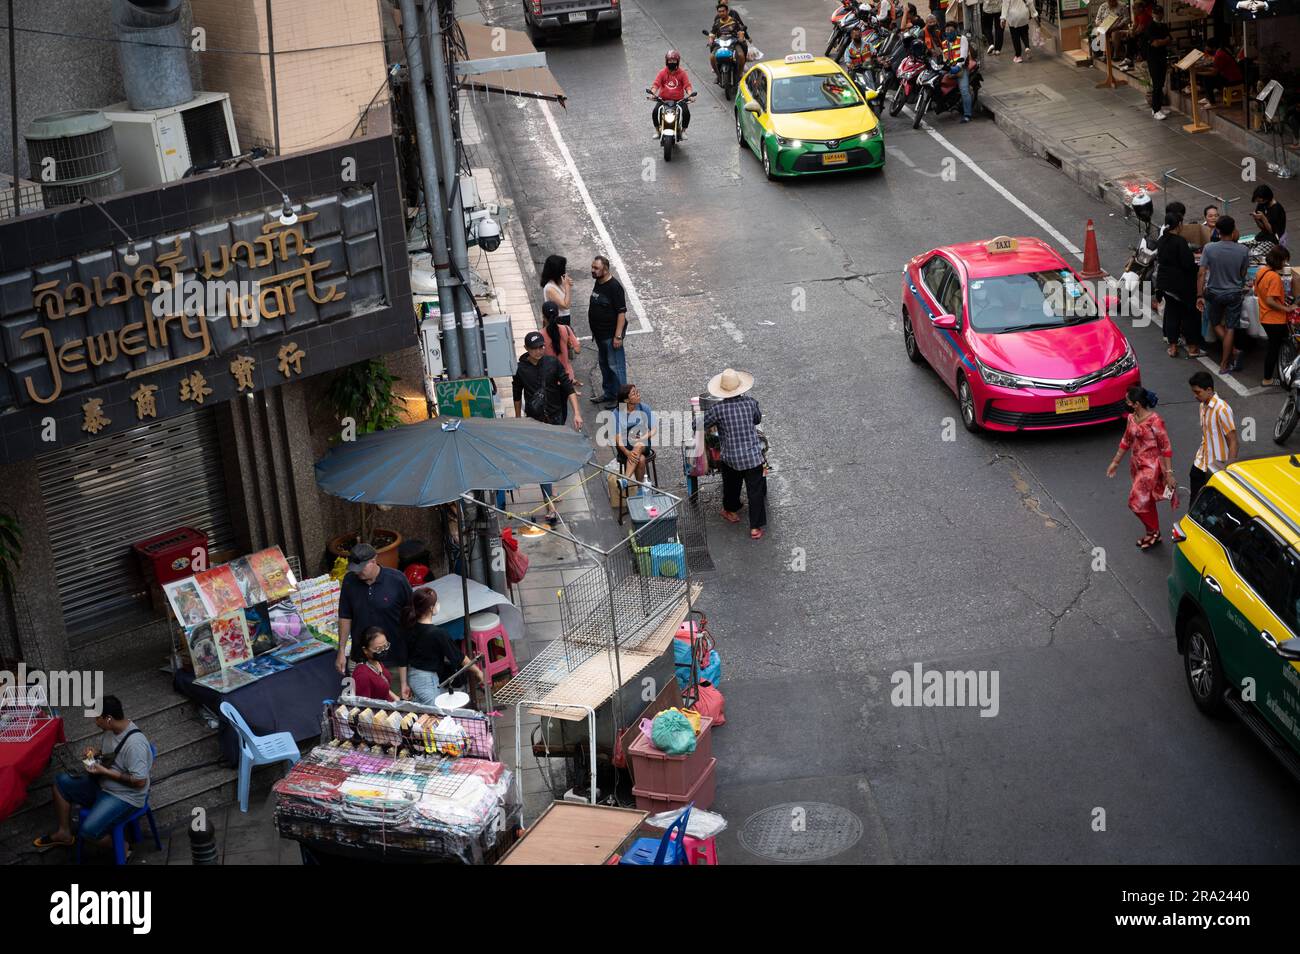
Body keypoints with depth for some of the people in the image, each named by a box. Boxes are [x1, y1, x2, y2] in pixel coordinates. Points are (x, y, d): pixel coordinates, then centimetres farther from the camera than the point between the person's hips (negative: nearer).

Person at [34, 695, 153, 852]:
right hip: (103, 784, 9)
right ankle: (64, 833, 21)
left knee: (89, 831, -26)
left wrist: (105, 771, -25)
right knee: (61, 781, 8)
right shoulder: (110, 730, -2)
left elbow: (140, 782, -29)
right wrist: (96, 752, -5)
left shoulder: (135, 744, -30)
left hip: (125, 797, -9)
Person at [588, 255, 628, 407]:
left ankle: (621, 397, 7)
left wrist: (618, 336, -24)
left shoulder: (614, 287, -21)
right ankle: (609, 393, 33)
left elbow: (622, 312, -22)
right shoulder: (598, 283, 7)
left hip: (611, 334, -10)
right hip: (600, 334, 10)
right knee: (604, 364, 20)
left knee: (615, 366, -2)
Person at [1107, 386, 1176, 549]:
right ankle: (1154, 534, 32)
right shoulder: (1132, 418, 1)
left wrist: (1169, 473, -20)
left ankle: (1153, 531, 14)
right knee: (1146, 501, 17)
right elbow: (1126, 441, 15)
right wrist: (1115, 462, 20)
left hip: (1150, 466, -8)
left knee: (1136, 502, -7)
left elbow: (1166, 448, -19)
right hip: (1137, 465, 8)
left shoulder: (1154, 421, -23)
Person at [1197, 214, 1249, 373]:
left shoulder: (1209, 248, -16)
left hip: (1214, 293, 0)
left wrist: (1200, 296, -10)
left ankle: (1233, 351, 9)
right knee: (1230, 329, 10)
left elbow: (1202, 274, -16)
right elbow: (1243, 274, 1)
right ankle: (1224, 365, 12)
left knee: (1215, 323, 22)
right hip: (1234, 293, 1)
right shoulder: (1242, 250, -13)